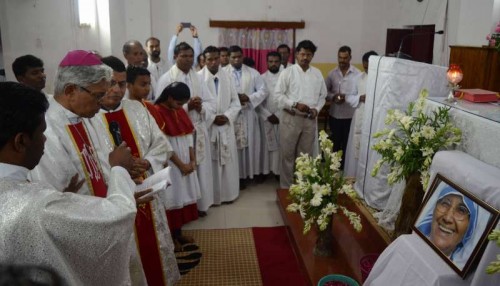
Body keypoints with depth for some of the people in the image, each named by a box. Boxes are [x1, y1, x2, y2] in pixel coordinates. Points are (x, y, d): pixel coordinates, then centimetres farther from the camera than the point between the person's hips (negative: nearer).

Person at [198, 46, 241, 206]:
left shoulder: (227, 77, 7)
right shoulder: (198, 77, -7)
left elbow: (235, 102, 8)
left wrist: (227, 116, -9)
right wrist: (212, 118, -14)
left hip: (226, 127, 4)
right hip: (207, 127, -4)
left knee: (227, 162, 10)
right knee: (209, 163, 1)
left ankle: (227, 193, 24)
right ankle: (209, 196, 13)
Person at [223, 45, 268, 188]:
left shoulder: (253, 73, 8)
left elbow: (263, 91, 4)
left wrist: (249, 98, -11)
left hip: (248, 115, 2)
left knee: (247, 145, 5)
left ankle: (244, 174, 16)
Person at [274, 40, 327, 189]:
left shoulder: (317, 73, 8)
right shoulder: (287, 72, -4)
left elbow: (322, 95, 13)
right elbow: (278, 94, -8)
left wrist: (316, 108, -5)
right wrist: (295, 104, -16)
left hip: (310, 120, 4)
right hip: (291, 118, -3)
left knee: (306, 155, 11)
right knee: (288, 155, 4)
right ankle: (286, 187, 16)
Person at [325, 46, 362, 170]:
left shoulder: (358, 74, -8)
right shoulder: (332, 73, 3)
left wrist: (346, 98, -22)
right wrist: (333, 97, -13)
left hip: (350, 116, -3)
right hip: (334, 115, 3)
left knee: (347, 145, 8)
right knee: (335, 143, 15)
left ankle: (344, 169, 22)